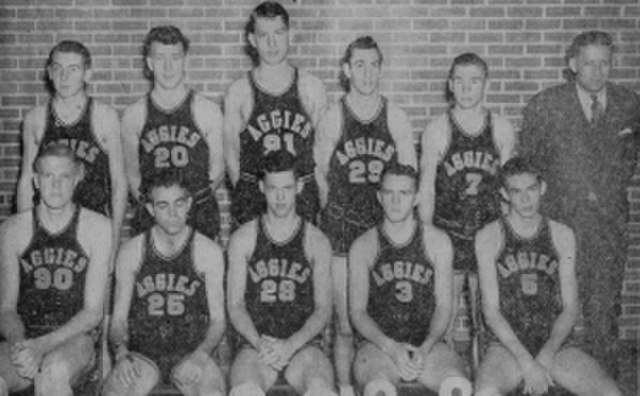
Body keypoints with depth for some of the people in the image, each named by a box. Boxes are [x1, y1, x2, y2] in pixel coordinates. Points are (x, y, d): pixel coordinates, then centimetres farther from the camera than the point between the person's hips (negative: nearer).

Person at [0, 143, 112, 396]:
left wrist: (43, 345, -17)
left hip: (75, 338, -1)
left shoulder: (97, 228, -1)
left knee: (53, 372, -35)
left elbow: (93, 312, -4)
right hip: (24, 338, 2)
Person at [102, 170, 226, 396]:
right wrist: (121, 351, -12)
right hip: (142, 353, 1)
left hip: (191, 353, -1)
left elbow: (217, 320, 5)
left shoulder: (208, 252, 3)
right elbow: (119, 318, 9)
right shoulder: (131, 252, 6)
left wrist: (200, 354, -13)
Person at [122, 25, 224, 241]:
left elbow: (217, 168, 7)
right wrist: (145, 201, -2)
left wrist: (196, 197, -5)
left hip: (199, 216, -1)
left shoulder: (208, 111, 2)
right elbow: (131, 171, 12)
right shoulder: (133, 115, 5)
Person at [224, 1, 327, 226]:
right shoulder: (239, 92, 1)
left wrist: (321, 197, 2)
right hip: (253, 196, -1)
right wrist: (245, 195, 1)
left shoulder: (311, 87, 4)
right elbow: (231, 154, 6)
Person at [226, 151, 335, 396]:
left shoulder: (316, 242, 9)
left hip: (302, 344, 0)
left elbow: (323, 309, 5)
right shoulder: (243, 239, 10)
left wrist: (291, 345, -12)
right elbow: (235, 305, 6)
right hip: (255, 343, 0)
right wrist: (260, 343, -12)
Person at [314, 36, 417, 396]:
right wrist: (336, 215, 6)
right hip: (343, 231, -1)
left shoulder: (397, 120, 3)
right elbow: (320, 176, 6)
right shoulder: (333, 119, -1)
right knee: (346, 324, 3)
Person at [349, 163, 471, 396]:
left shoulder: (437, 242, 9)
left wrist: (425, 348, -12)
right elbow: (357, 311, 2)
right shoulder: (363, 246, 7)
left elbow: (443, 306, 6)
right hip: (379, 345, -1)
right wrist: (392, 347, -15)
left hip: (427, 345, 1)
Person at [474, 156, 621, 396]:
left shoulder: (562, 235, 6)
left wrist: (546, 356, -13)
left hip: (556, 343, 3)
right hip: (508, 346, -2)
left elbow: (571, 307, 3)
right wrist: (526, 363, -16)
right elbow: (491, 310, -6)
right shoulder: (489, 237, -1)